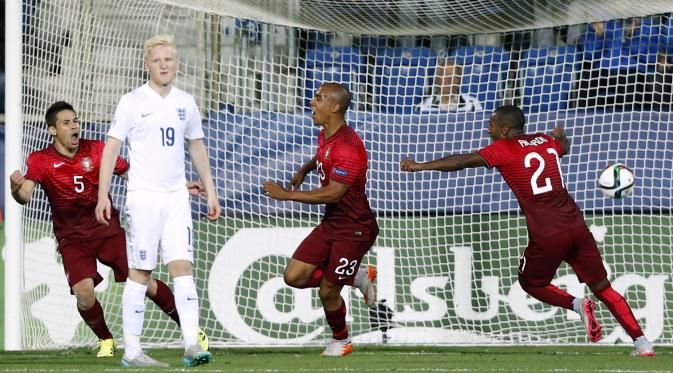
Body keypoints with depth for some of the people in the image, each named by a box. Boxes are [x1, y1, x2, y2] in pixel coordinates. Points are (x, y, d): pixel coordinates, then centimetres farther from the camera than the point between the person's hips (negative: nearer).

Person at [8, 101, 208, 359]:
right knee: (84, 292, -22)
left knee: (143, 283, -5)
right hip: (72, 239, -1)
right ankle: (106, 340, 6)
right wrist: (16, 189, -46)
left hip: (108, 230, 1)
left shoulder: (96, 150, -1)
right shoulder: (40, 161, -7)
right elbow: (25, 196, -21)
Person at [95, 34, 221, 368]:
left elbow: (197, 147, 21)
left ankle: (191, 345, -12)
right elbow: (111, 148, -4)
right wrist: (103, 195, -11)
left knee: (182, 266, -6)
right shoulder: (132, 102, -3)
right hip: (143, 197, -4)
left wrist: (210, 192, 18)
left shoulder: (185, 103, 11)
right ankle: (132, 351, 2)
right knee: (140, 273, -2)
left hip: (176, 196, 4)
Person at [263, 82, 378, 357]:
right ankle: (358, 278, 19)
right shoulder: (325, 136, 7)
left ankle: (341, 341, 26)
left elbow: (334, 193, -28)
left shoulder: (347, 146, -24)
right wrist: (304, 170, 15)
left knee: (327, 291, -2)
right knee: (294, 276, 0)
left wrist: (287, 195, -23)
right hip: (331, 224, 9)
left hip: (353, 229, -9)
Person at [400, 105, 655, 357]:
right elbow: (564, 146, 40)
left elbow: (464, 161, -11)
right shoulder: (546, 141, 16)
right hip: (577, 228, 5)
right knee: (603, 288, 12)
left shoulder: (503, 149, -2)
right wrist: (561, 135, 63)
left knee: (530, 283, 20)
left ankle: (576, 305, -6)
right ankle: (641, 342, 3)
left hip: (547, 237, -5)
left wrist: (421, 166, -8)